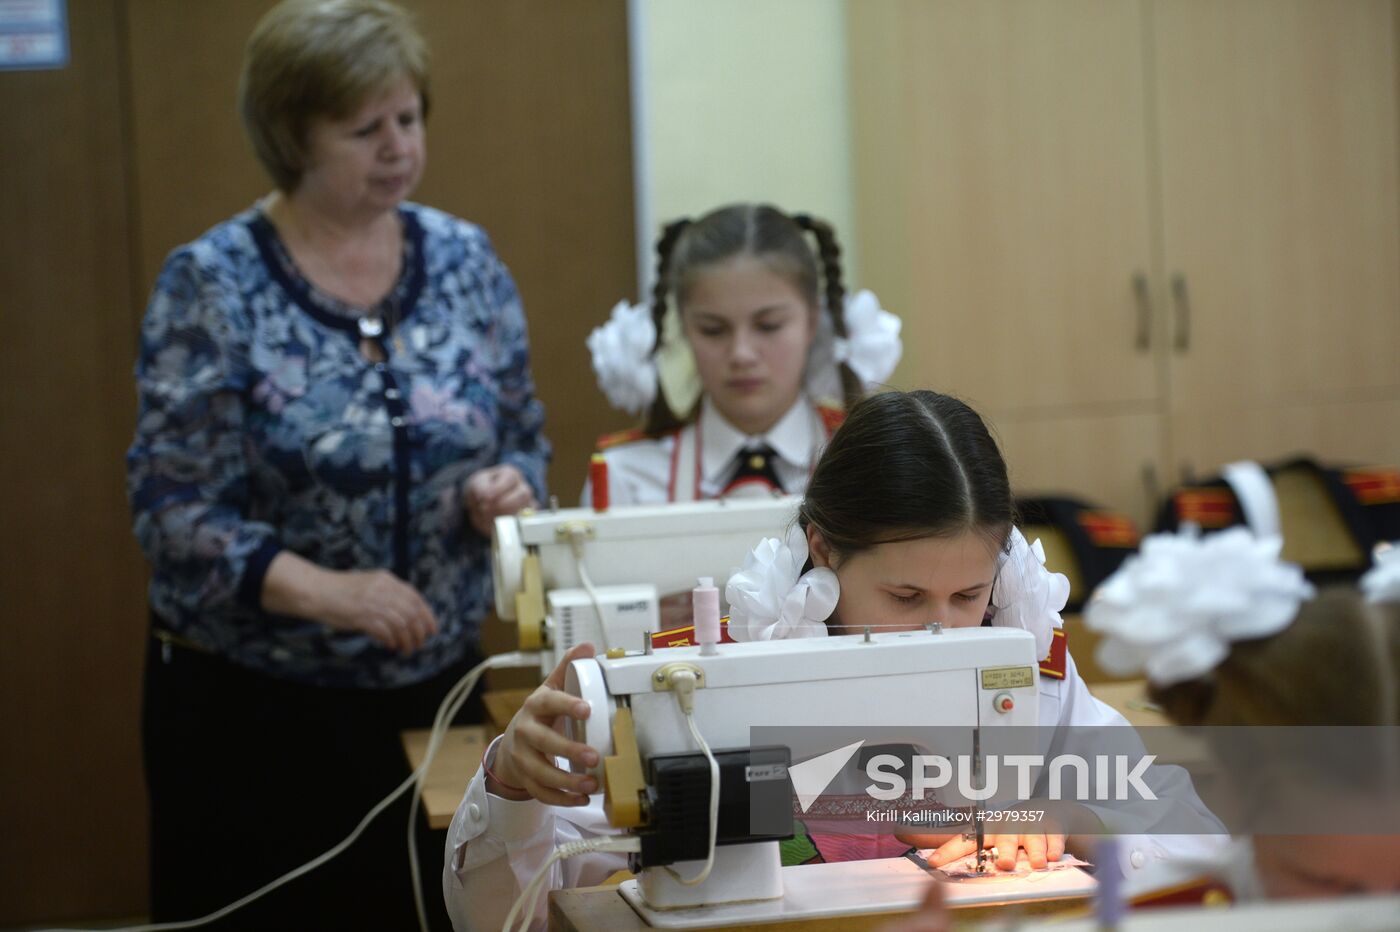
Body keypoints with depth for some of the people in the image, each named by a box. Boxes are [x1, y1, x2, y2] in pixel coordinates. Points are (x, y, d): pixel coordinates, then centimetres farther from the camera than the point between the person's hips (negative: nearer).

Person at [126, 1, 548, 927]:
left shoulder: (463, 259, 4)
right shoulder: (213, 285, -8)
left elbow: (524, 438, 12)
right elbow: (174, 507, -13)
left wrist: (507, 485, -11)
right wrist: (324, 590, -26)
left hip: (437, 682, 3)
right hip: (255, 707, -3)